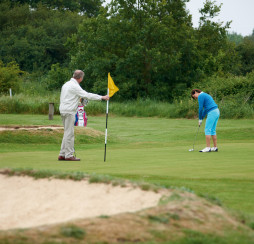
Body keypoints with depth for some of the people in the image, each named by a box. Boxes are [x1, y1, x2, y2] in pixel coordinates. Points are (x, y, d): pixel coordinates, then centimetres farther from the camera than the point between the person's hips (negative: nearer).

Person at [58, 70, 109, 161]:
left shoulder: (66, 84, 16)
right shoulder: (74, 86, -13)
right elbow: (87, 95, -17)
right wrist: (102, 97, -12)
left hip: (63, 110, 9)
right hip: (69, 111, -9)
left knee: (67, 133, 12)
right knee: (69, 133, -6)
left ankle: (62, 154, 11)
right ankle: (69, 155, -5)